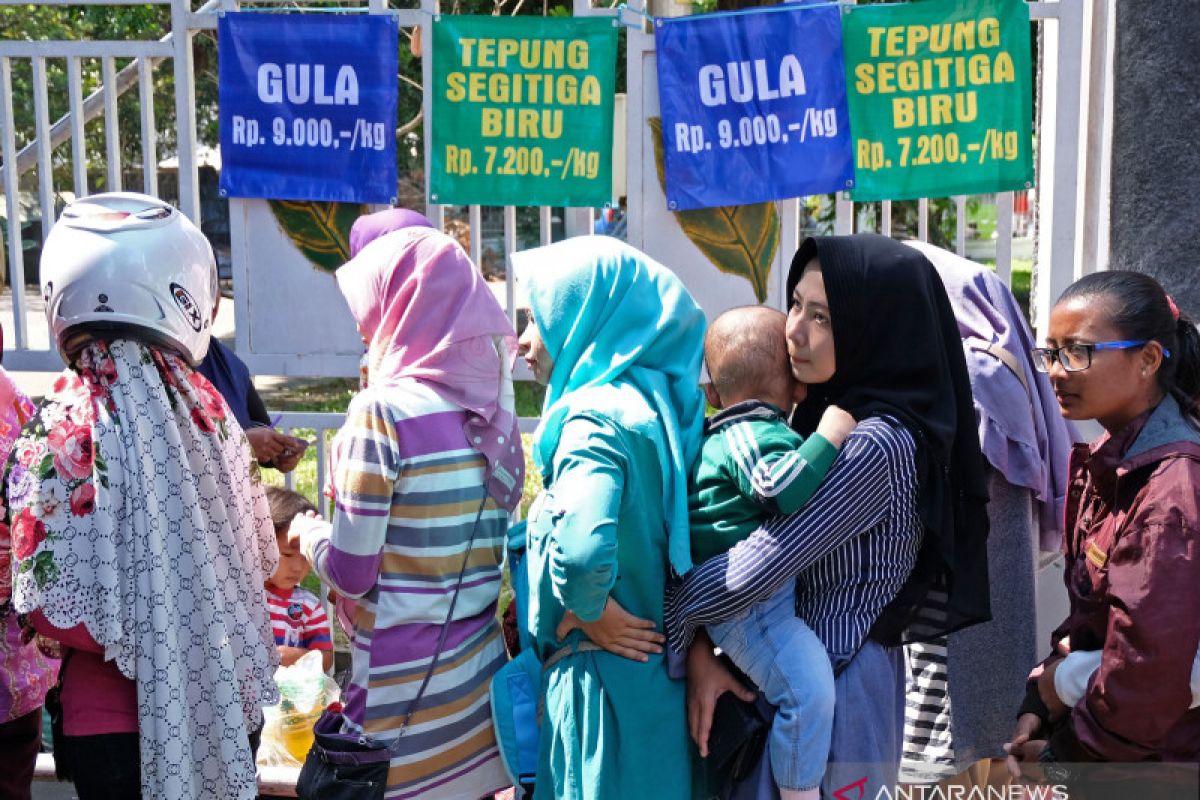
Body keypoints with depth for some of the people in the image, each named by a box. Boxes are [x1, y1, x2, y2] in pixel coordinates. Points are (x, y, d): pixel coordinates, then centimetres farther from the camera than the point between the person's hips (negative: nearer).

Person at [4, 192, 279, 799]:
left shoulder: (57, 431, -17)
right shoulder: (206, 404, -7)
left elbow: (50, 605, -16)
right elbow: (254, 552, 3)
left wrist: (130, 643, 3)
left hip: (117, 716, -3)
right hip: (227, 704, 3)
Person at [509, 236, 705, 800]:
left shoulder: (595, 418, -20)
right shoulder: (658, 403, 6)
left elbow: (582, 550, -36)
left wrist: (587, 612, -18)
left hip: (601, 680, -8)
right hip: (656, 670, 8)